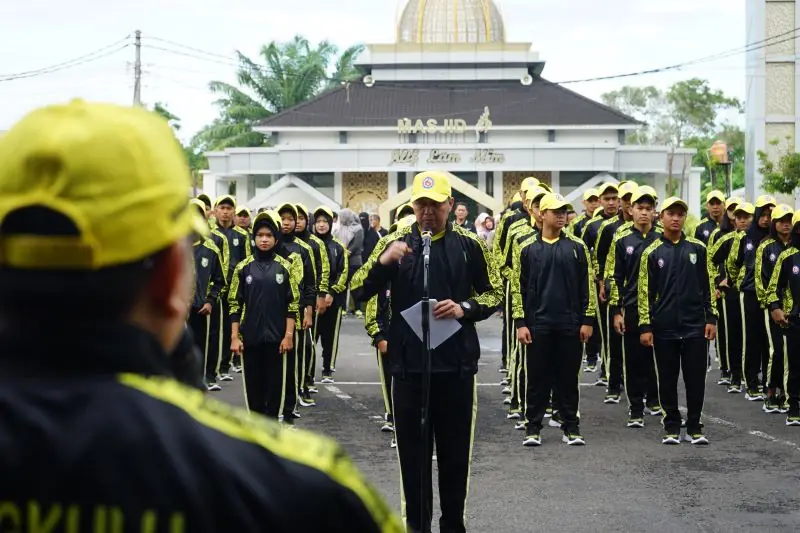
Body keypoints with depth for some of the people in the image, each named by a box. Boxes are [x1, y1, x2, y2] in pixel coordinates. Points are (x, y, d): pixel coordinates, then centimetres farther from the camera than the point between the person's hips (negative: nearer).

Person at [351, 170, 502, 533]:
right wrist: (383, 262, -20)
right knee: (412, 449, 7)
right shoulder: (394, 243, 2)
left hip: (456, 363, 0)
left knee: (455, 450, 8)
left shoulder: (469, 245, 2)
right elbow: (358, 292, -2)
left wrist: (465, 308, -12)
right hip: (408, 363, 0)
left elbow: (493, 293, 7)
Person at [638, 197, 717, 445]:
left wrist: (711, 318, 2)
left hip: (695, 326, 1)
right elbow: (645, 292, 1)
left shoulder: (697, 248, 4)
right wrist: (645, 326, -3)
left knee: (695, 378, 2)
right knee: (667, 379, 6)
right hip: (664, 328, -1)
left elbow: (707, 285, 7)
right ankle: (672, 427, 16)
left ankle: (694, 427, 12)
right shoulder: (652, 253, 1)